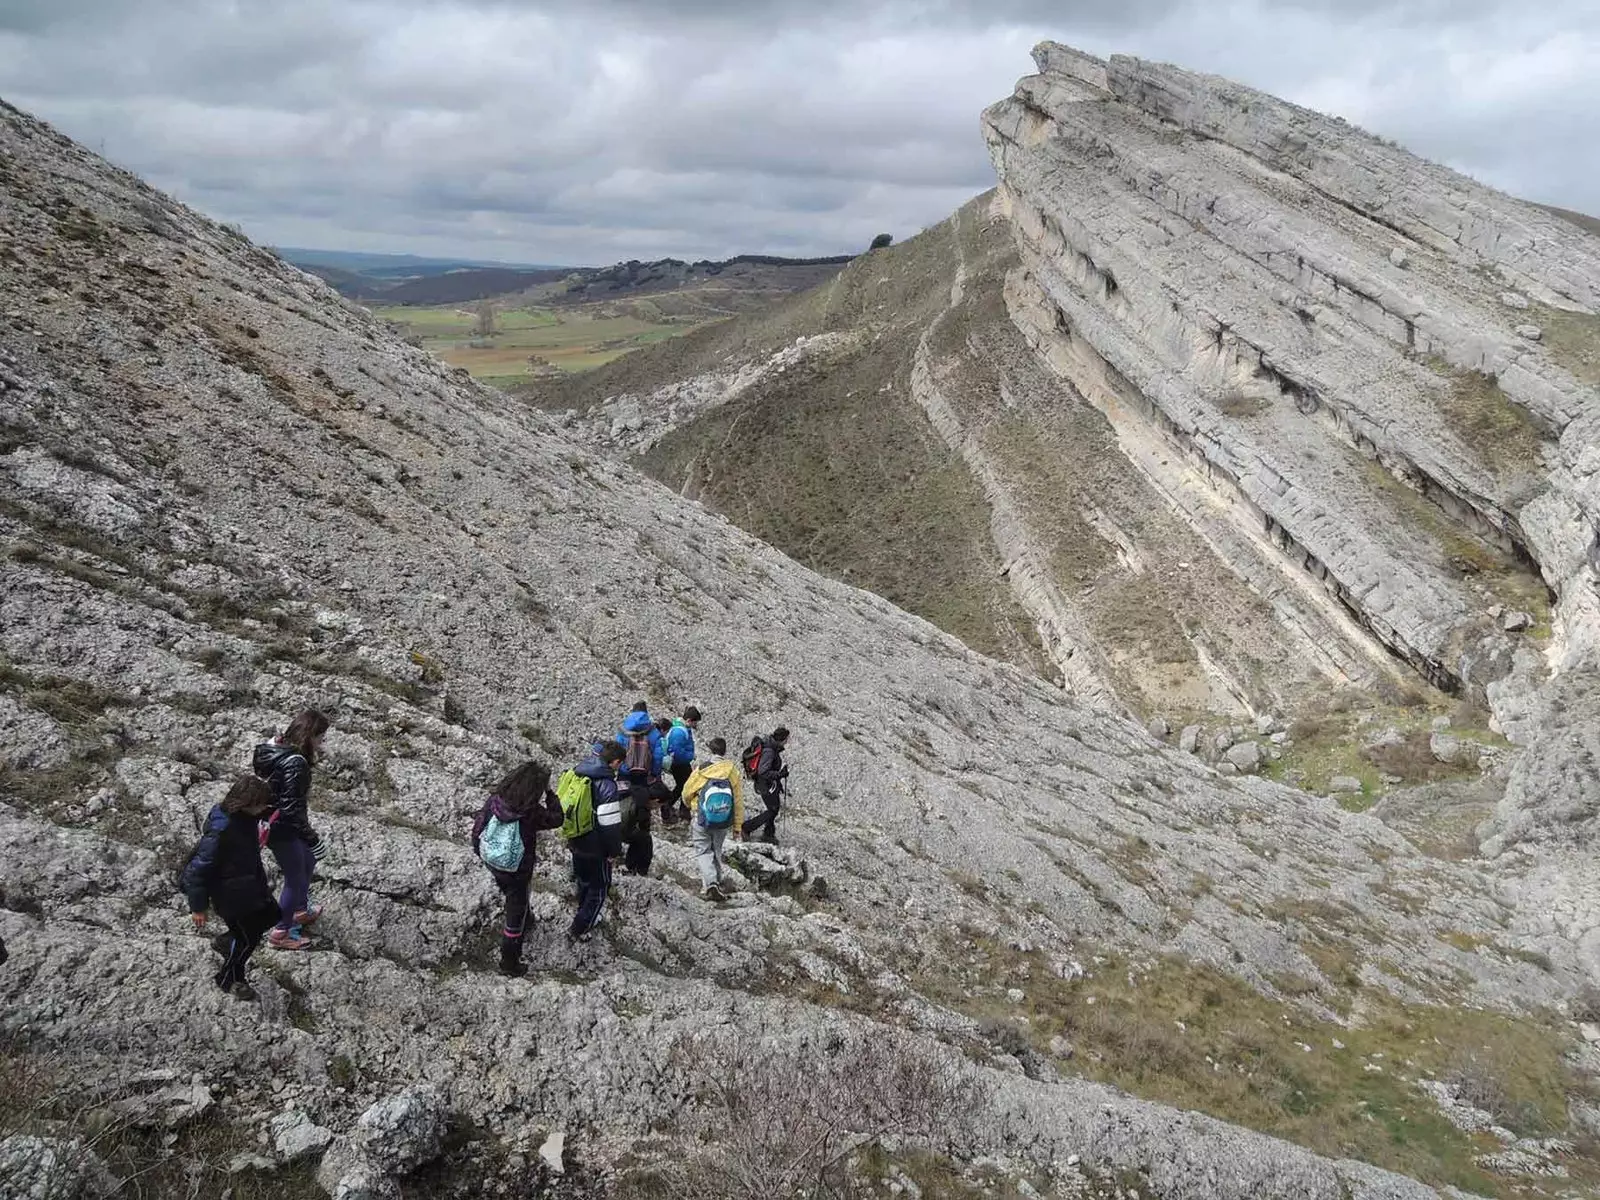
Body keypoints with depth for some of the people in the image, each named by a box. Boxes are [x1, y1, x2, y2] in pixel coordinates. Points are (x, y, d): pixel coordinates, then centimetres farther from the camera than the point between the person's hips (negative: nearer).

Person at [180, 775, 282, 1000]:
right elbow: (200, 867, -28)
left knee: (271, 915, 24)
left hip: (250, 883, 8)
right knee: (247, 939, 11)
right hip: (231, 894, -8)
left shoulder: (244, 814, -13)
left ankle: (228, 944, 44)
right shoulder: (220, 831, -37)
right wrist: (198, 907, -21)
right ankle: (229, 980, 38)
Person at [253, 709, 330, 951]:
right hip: (282, 831, -9)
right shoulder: (295, 763, -32)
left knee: (307, 862, 29)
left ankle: (301, 911, 49)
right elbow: (292, 809, -31)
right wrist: (313, 840, -24)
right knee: (295, 879, 12)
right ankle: (280, 933, 30)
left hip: (267, 821, 9)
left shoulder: (276, 747, -5)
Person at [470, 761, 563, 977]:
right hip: (517, 870, -6)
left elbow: (478, 823, -4)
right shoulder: (531, 812, -30)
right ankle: (509, 963, 24)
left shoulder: (495, 799, -16)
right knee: (516, 913, 13)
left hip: (492, 863, 6)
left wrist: (478, 850, 13)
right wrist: (550, 795, -9)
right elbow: (556, 819, -14)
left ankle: (524, 923, 60)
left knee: (514, 897, 34)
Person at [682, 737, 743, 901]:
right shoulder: (732, 770, -7)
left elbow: (687, 793, 1)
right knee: (716, 850, 22)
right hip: (724, 822, 2)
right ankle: (717, 883, 28)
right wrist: (738, 826, 6)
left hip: (701, 819, -2)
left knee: (703, 851, 6)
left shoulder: (701, 770, -11)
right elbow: (738, 800, -4)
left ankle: (709, 883, -13)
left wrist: (692, 807, 25)